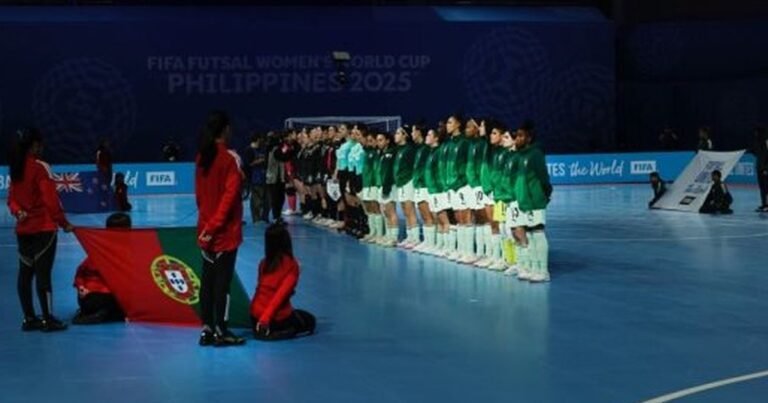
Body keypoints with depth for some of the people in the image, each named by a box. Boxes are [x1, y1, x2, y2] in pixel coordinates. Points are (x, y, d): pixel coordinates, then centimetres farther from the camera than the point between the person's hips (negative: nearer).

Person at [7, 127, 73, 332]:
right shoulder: (40, 167, -13)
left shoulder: (15, 168, 9)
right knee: (43, 273, -5)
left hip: (23, 229, 7)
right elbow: (50, 199, -15)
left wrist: (18, 212, -5)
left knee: (25, 274, 8)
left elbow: (12, 199, 11)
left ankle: (29, 318, 14)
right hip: (43, 228, -7)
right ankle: (48, 319, -2)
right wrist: (63, 222, -6)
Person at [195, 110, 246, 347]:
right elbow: (230, 195, -17)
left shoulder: (201, 157, 7)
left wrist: (207, 223, 17)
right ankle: (220, 331, 1)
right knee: (222, 280, -2)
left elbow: (199, 194, 11)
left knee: (207, 279, 9)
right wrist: (215, 224, -13)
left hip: (205, 229, 6)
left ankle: (207, 329, 12)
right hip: (225, 230, -6)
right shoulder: (230, 158, -11)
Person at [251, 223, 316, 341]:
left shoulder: (263, 263, 2)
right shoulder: (291, 265, -11)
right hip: (277, 317, -6)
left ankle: (261, 329, 10)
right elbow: (282, 293, -19)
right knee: (309, 320, 22)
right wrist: (266, 318, -21)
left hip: (255, 315, 6)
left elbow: (261, 289, 0)